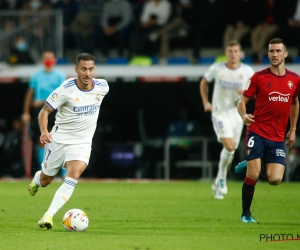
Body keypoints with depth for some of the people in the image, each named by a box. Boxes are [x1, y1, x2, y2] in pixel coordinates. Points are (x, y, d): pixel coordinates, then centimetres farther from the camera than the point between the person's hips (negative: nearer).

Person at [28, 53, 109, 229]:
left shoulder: (102, 87, -8)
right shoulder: (66, 90, -19)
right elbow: (45, 111, -14)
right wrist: (44, 132, -32)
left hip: (82, 143, 1)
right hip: (58, 140, -1)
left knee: (73, 176, -25)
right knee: (45, 181, 14)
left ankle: (49, 215, -26)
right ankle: (36, 179, 53)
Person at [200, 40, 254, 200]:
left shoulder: (248, 71, -3)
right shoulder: (216, 69, -6)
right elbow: (204, 82, 12)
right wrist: (206, 102, 3)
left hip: (237, 114, 3)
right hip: (219, 114, -3)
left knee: (230, 151, 9)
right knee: (229, 147, -21)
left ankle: (218, 183, 28)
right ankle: (222, 179, -2)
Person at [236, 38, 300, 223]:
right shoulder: (259, 77, -4)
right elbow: (243, 101, 0)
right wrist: (244, 115, -22)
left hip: (278, 138, 3)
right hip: (257, 132, -3)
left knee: (275, 179, -7)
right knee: (253, 175, -14)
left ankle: (252, 164, 27)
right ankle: (246, 214, 6)